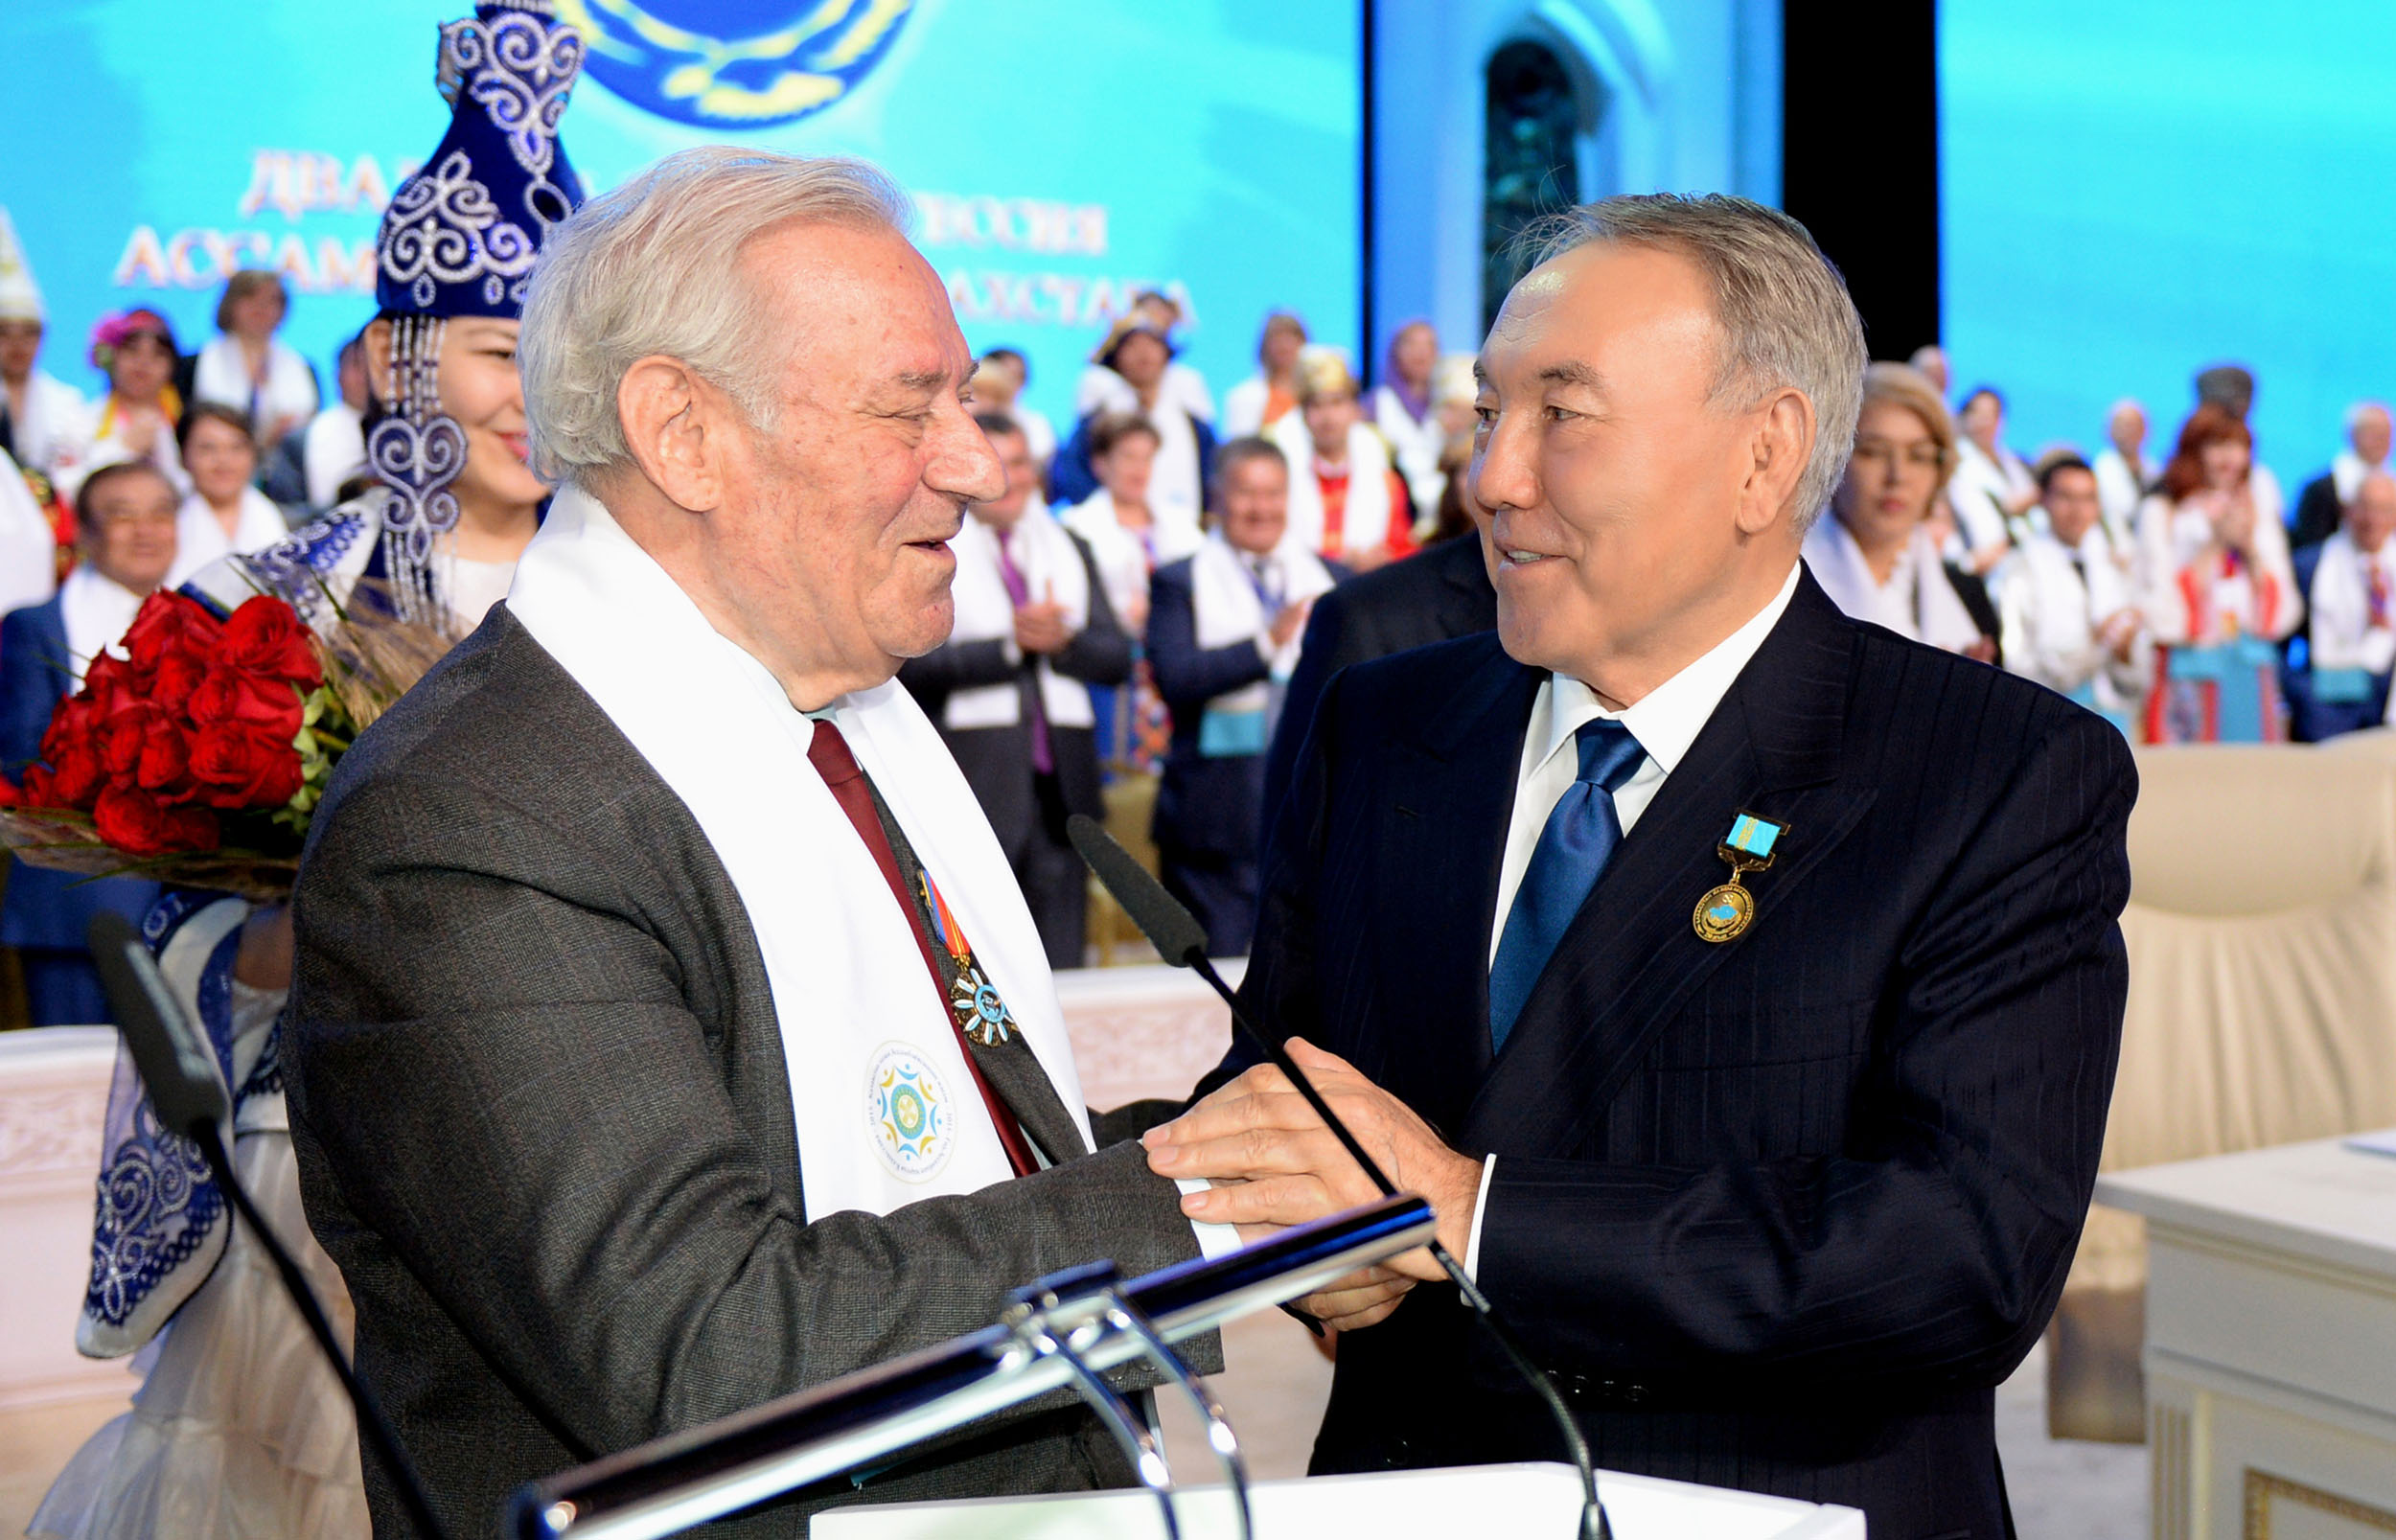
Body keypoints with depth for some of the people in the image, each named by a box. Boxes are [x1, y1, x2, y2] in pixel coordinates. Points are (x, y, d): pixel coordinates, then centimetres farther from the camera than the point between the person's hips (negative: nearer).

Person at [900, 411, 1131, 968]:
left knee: (1061, 960, 6)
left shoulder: (1070, 549, 18)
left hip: (1061, 783, 5)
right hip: (975, 785, -5)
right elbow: (912, 662, -11)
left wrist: (1064, 640, -8)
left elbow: (1117, 659, 12)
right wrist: (1010, 644, -16)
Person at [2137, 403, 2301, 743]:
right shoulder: (2160, 514, 1)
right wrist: (2215, 545, -12)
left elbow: (2283, 613, 6)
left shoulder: (2259, 515, 14)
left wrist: (2249, 547, -6)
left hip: (2253, 675, 4)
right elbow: (2165, 614, -10)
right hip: (2189, 674, -4)